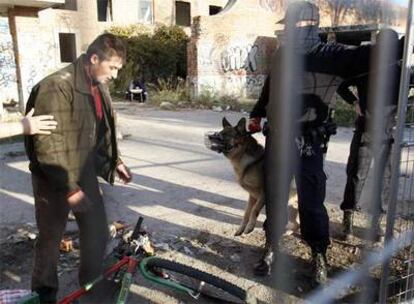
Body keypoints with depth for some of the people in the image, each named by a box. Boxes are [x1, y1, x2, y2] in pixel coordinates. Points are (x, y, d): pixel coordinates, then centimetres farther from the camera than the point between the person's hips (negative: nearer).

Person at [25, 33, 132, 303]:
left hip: (85, 174, 7)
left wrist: (115, 161, 9)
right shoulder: (57, 86, -23)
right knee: (50, 241, 11)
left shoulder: (99, 87, 4)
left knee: (98, 234, 13)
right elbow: (48, 144, -26)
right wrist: (69, 187, -25)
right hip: (54, 180, -7)